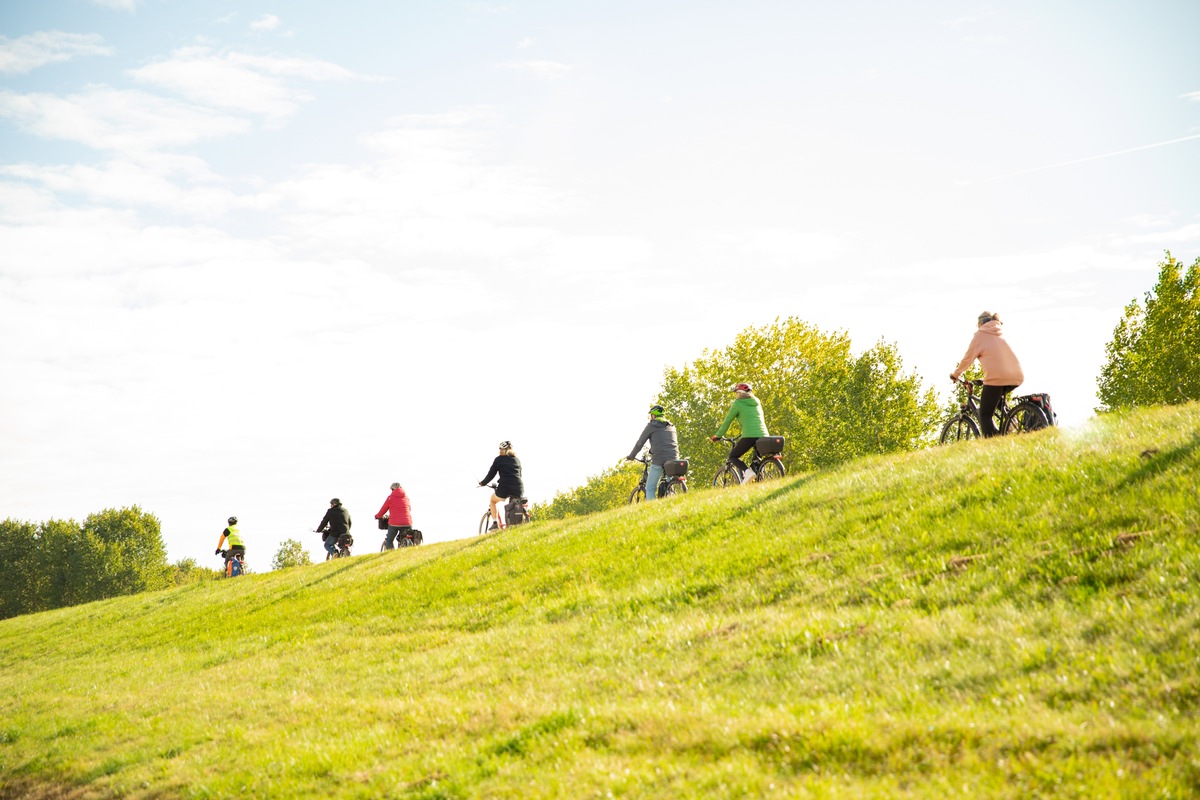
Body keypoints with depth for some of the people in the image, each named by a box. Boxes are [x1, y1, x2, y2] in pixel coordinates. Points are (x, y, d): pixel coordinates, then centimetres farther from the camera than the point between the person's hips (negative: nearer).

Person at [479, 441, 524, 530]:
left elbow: (491, 474, 8)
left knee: (492, 501, 26)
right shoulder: (517, 460, 18)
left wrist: (482, 483, 25)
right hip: (518, 489, 3)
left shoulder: (498, 459, 7)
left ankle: (495, 523, 14)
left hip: (504, 488, -3)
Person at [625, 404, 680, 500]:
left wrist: (631, 456, 21)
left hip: (658, 459, -5)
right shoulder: (671, 427, 22)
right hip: (673, 460, 5)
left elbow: (640, 443, 8)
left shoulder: (651, 426, 7)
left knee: (650, 488, 2)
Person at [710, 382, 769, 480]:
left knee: (733, 456, 8)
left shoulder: (737, 403, 5)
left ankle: (746, 471, -18)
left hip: (749, 436, -6)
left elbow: (727, 421, 8)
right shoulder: (757, 402, 23)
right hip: (763, 435, 6)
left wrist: (718, 436, 20)